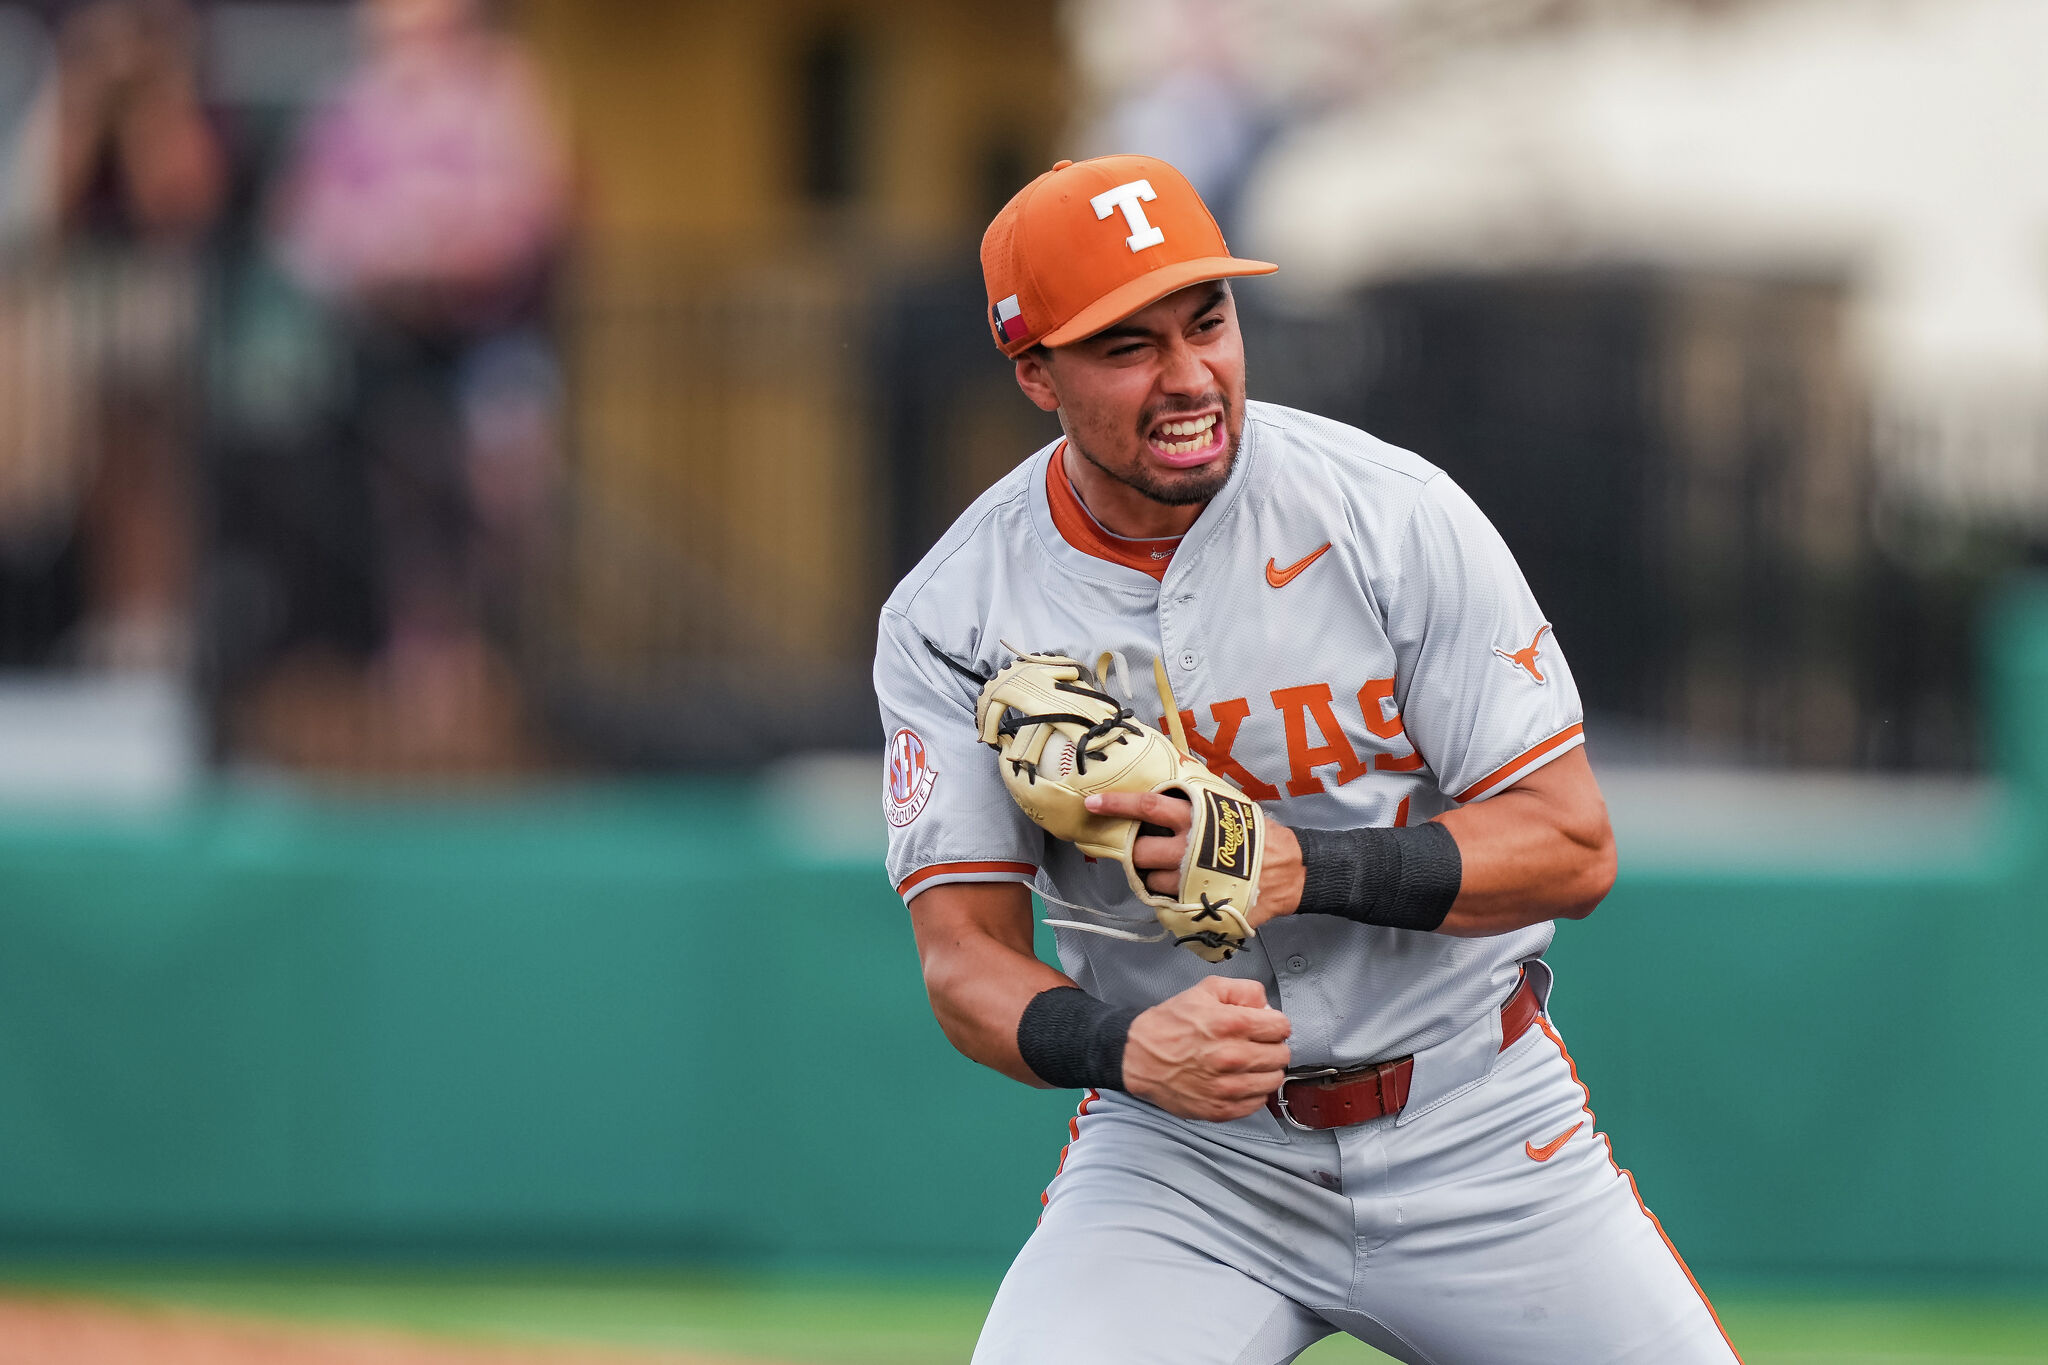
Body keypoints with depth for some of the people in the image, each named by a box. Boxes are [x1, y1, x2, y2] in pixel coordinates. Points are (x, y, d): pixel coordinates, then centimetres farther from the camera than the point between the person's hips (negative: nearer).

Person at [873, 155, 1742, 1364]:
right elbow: (964, 957, -9)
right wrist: (1124, 1047, -31)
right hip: (1185, 1157, 0)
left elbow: (1573, 846, -9)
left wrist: (1303, 867, -25)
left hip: (1478, 1128, 1)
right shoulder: (953, 618, -6)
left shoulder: (1395, 516, -9)